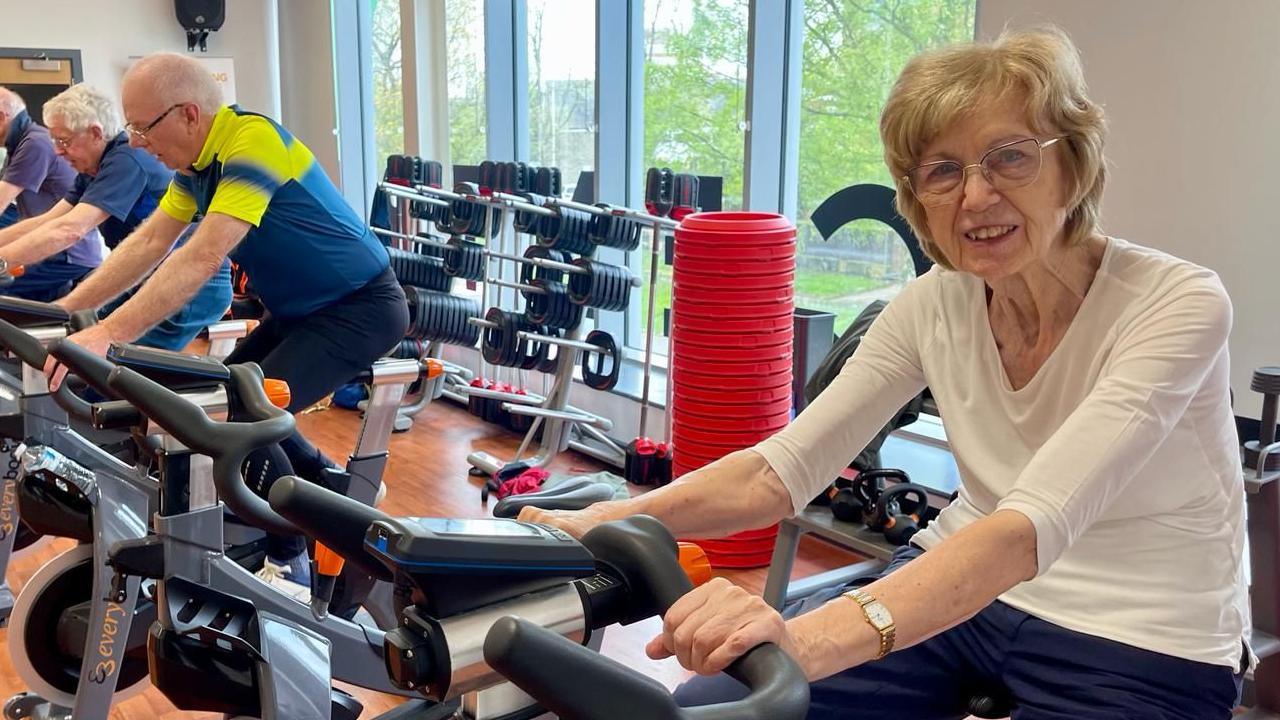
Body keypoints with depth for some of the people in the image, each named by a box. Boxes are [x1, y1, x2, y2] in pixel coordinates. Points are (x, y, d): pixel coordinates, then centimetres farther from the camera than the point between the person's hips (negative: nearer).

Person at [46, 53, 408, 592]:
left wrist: (107, 335, -37)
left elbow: (202, 258, -33)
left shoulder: (251, 140, -25)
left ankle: (288, 561, 0)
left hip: (360, 308, -10)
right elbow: (148, 242, 5)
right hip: (300, 308, 10)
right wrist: (66, 308, -2)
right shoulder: (196, 161, 3)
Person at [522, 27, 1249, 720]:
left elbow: (1036, 523, -35)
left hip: (1142, 645, -4)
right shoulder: (933, 306, -6)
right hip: (966, 589, 5)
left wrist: (815, 637, -49)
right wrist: (606, 524, -23)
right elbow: (783, 467, -9)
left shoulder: (1179, 303, -22)